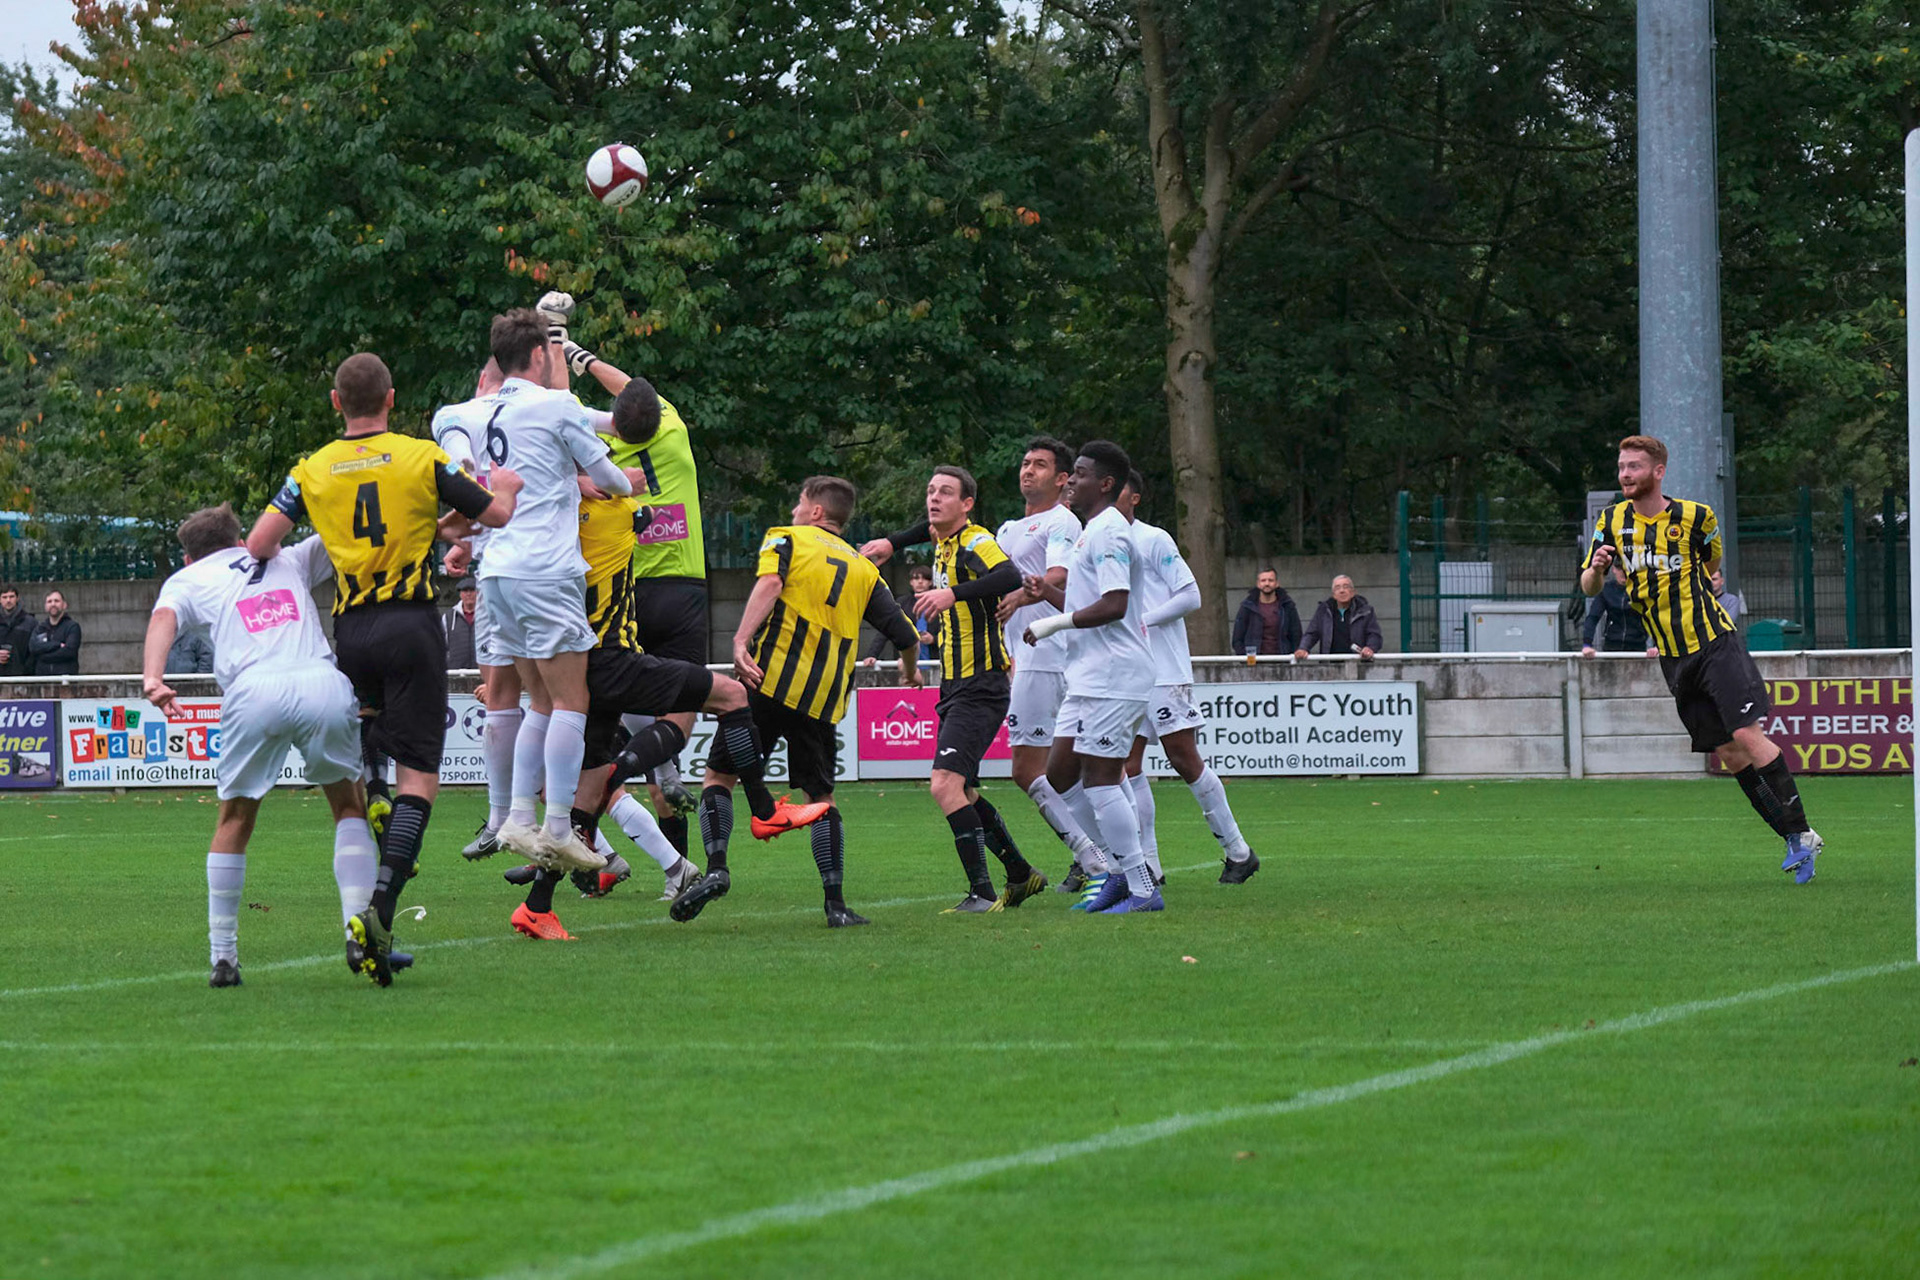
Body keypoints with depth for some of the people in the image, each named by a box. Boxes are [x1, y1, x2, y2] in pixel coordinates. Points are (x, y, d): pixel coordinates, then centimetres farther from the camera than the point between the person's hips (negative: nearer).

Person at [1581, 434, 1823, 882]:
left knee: (1747, 734, -19)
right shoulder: (1613, 521, 4)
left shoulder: (1696, 517, -3)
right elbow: (1588, 588, 4)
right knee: (1729, 754, 2)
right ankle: (1795, 842, 9)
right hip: (1674, 660, 4)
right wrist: (1597, 568, -13)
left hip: (1715, 643, -4)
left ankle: (1801, 833, -15)